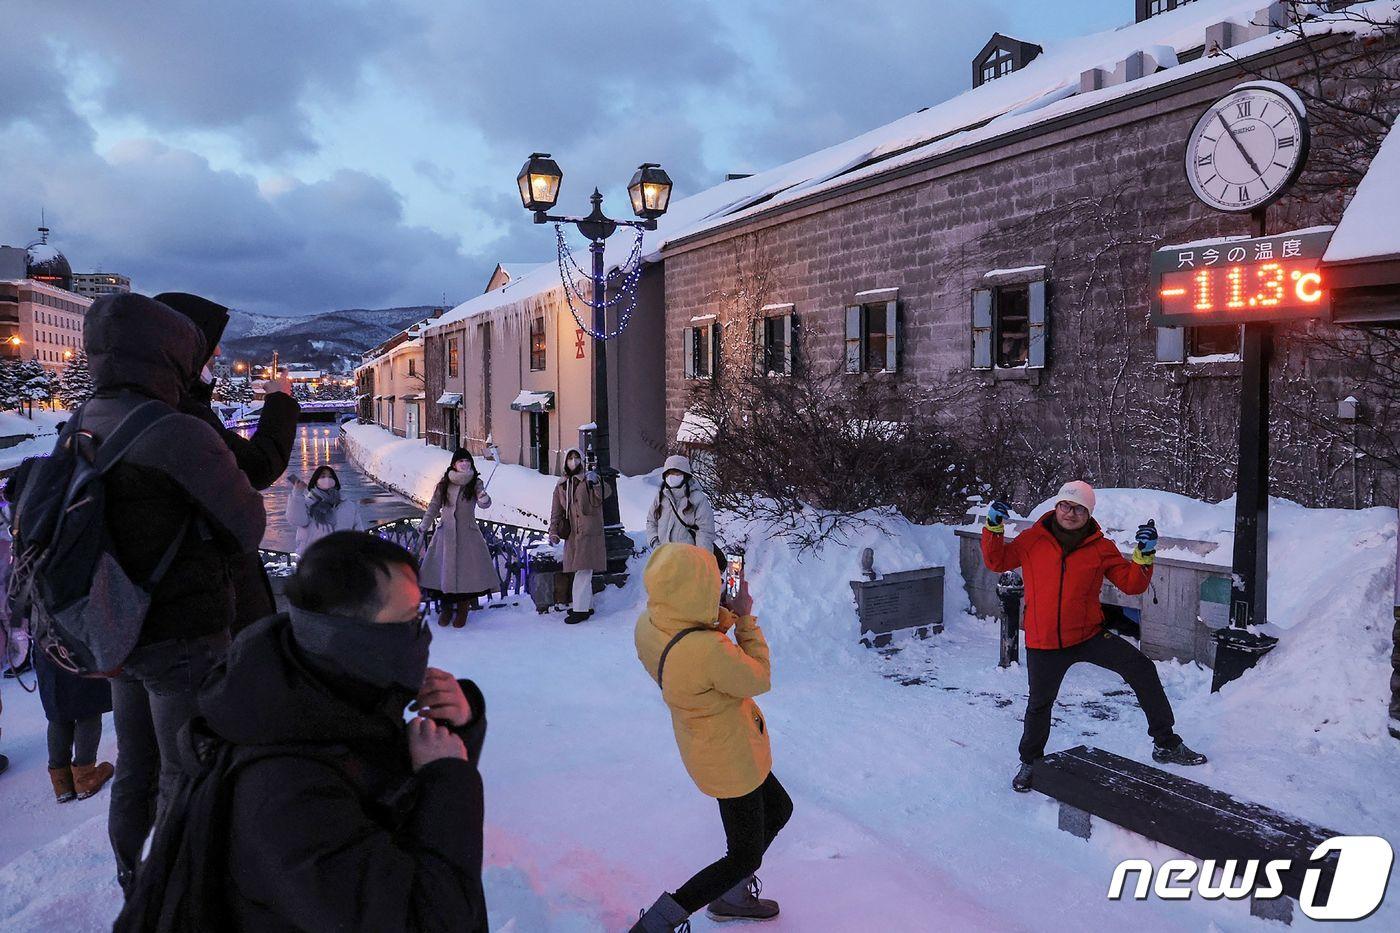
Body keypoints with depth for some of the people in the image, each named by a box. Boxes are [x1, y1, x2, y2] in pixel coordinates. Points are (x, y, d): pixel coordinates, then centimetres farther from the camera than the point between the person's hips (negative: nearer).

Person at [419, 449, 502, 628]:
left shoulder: (475, 483, 0)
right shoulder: (444, 483, 6)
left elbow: (484, 503, -14)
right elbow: (434, 505, 11)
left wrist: (484, 499, -37)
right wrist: (425, 524, 0)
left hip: (468, 533, -2)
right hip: (446, 532, 2)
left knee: (467, 570, -5)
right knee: (443, 570, 3)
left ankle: (462, 610, 11)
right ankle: (447, 608, 19)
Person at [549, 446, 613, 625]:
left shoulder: (589, 479, -1)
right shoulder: (561, 486, 14)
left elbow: (601, 497, -16)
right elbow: (556, 511, 14)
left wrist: (596, 483, -32)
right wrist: (553, 531, 5)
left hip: (589, 531, -6)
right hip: (572, 533, 6)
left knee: (583, 570, -10)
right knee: (581, 570, 13)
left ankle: (580, 609, -7)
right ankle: (587, 605, 23)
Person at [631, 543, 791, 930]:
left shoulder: (647, 625, -15)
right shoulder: (710, 651, -39)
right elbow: (759, 679, -20)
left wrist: (724, 615, -8)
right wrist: (745, 618, -13)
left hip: (707, 748, 8)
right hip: (730, 759, -8)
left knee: (779, 809, 29)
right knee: (745, 857, 14)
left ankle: (731, 897, 47)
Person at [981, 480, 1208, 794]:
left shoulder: (1101, 548, -2)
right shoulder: (1033, 539, -3)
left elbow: (1132, 584, -2)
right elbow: (996, 561, 2)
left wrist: (1144, 554, -17)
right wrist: (994, 527, -11)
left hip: (1089, 635, 1)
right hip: (1043, 643, 0)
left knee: (1141, 668, -15)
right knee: (1039, 703, 11)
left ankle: (1166, 744, 0)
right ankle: (1030, 761, 35)